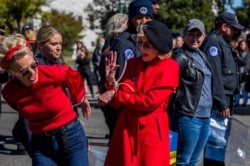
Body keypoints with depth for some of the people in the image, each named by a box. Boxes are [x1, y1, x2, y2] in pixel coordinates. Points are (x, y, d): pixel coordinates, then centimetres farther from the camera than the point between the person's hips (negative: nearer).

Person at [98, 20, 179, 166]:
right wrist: (111, 81, -11)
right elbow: (119, 101, 7)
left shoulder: (169, 67, -7)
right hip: (127, 127, 5)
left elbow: (150, 101, -15)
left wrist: (116, 96, -10)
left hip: (152, 129, -4)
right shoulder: (133, 63, 8)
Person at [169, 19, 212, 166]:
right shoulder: (180, 57, -11)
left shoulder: (202, 55, 14)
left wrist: (208, 110, 14)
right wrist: (175, 107, -10)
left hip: (205, 116, 8)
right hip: (188, 117, -8)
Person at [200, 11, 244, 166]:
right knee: (216, 140, -6)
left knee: (221, 139, 15)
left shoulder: (222, 43, 18)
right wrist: (222, 104, -21)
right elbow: (215, 76, -21)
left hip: (224, 99, 10)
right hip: (218, 103, -10)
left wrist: (227, 101, 16)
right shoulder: (213, 42, -14)